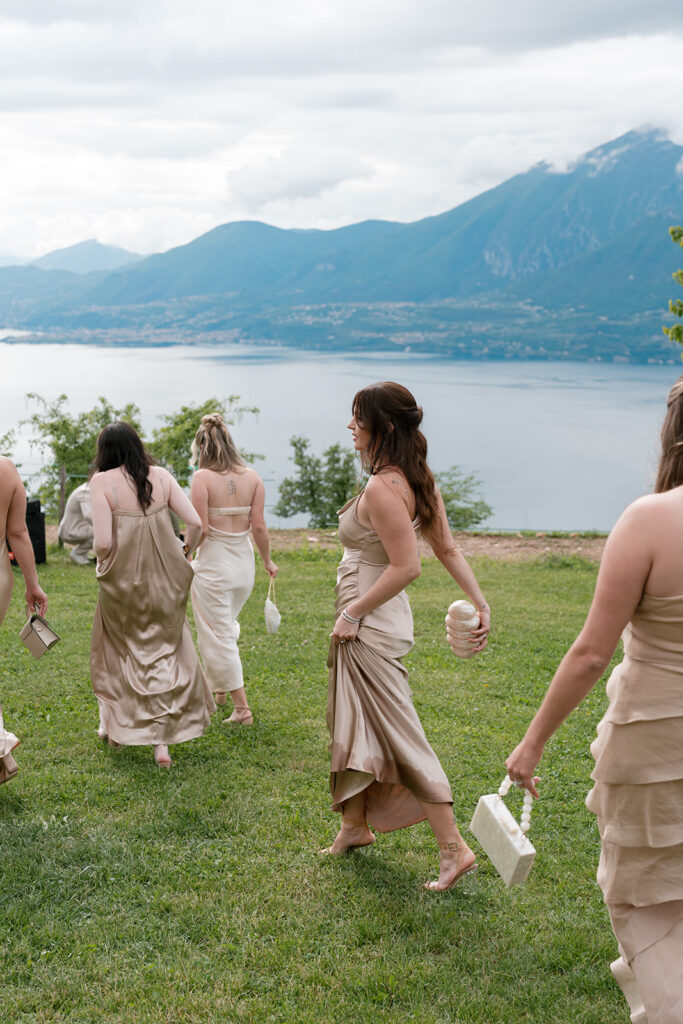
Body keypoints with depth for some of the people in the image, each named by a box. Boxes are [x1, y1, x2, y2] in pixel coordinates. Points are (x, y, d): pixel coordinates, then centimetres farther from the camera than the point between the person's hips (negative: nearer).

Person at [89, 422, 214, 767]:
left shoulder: (102, 481, -11)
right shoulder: (161, 476, -1)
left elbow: (103, 542, -18)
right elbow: (195, 523, -6)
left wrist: (102, 559, 4)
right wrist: (186, 552, 13)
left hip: (122, 582, -2)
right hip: (163, 583, 2)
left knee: (120, 651, 21)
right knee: (165, 654, 15)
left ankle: (116, 727, 34)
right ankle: (161, 740, 10)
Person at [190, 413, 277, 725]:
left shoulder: (202, 478, -13)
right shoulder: (252, 477, -1)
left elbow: (201, 529, -16)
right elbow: (259, 527, -2)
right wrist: (268, 561, 11)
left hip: (212, 563, -5)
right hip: (244, 562, 5)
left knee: (219, 635, 5)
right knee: (226, 626, 26)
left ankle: (242, 708, 7)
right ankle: (216, 686, 40)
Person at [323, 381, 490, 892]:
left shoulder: (381, 490, -23)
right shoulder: (418, 480, 6)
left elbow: (406, 566, -27)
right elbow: (448, 550, 6)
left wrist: (354, 611, -17)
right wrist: (480, 603, 7)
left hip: (370, 625, -10)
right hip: (370, 624, 10)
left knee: (399, 734, -2)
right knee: (353, 725, 21)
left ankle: (454, 847, 6)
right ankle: (355, 825, 38)